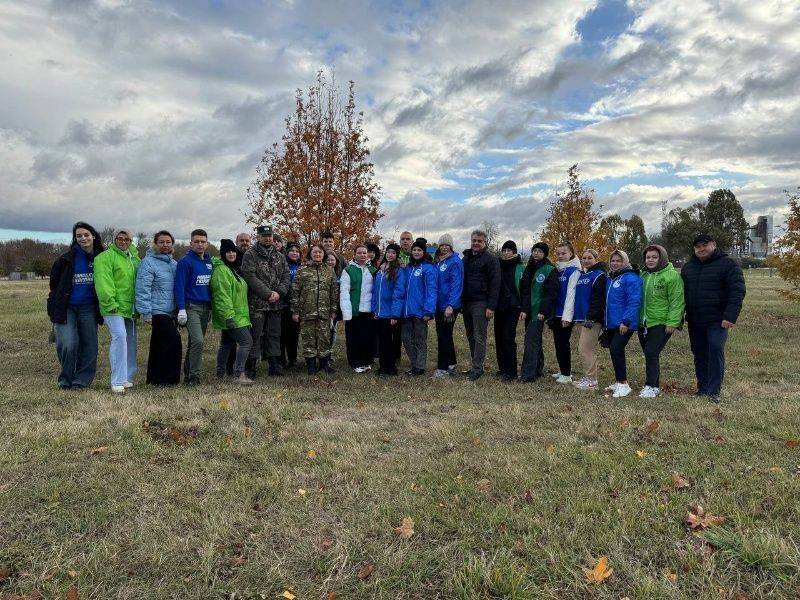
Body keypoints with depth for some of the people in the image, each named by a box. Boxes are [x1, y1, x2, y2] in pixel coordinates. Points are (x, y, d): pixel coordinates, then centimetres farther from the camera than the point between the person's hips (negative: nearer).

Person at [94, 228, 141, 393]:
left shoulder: (134, 258, 18)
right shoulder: (105, 257, -5)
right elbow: (103, 282, -15)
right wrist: (110, 302, -22)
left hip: (130, 308, 8)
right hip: (113, 308, -8)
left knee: (130, 340, 11)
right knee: (119, 336, -20)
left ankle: (127, 377, 23)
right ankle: (118, 382, -17)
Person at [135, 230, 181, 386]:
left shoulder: (174, 263, 15)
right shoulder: (148, 262, -8)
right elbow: (143, 289, -14)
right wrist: (146, 313, -18)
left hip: (169, 312, 8)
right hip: (157, 312, -8)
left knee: (158, 346, 14)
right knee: (174, 341, -13)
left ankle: (154, 378, 24)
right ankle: (168, 378, -3)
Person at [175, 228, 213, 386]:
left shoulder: (209, 261, 13)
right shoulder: (185, 261, -7)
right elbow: (179, 286, -11)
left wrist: (211, 307, 16)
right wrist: (181, 309, -17)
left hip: (206, 307, 7)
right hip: (191, 307, -7)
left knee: (196, 342, 12)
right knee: (197, 341, -17)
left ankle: (188, 374, 23)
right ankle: (194, 376, -8)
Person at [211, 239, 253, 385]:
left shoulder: (234, 269, 17)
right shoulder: (221, 270, -15)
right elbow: (222, 295, -23)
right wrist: (229, 316, -28)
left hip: (238, 315, 10)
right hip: (231, 316, -10)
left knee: (226, 343, 17)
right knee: (246, 341, -16)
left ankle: (220, 372, 29)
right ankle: (239, 374, -17)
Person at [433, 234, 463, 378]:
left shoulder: (455, 262, -11)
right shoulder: (437, 262, 12)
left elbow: (456, 285, -18)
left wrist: (450, 305, -24)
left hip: (449, 306, -8)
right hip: (439, 304, 8)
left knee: (444, 335, -3)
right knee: (444, 335, 15)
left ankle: (443, 368, 6)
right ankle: (451, 364, 27)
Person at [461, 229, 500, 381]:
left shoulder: (490, 259, -5)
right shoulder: (466, 257, 15)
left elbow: (495, 284, -10)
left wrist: (491, 306, -16)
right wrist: (461, 303, 12)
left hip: (481, 303, -7)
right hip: (466, 303, 7)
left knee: (479, 337, -5)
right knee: (471, 336, 11)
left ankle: (477, 368, 0)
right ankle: (477, 365, 20)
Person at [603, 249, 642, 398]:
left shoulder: (631, 278, -12)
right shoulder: (610, 278, 15)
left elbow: (634, 301, -19)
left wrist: (626, 321, -24)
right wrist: (605, 322, 19)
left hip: (624, 324, -9)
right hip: (611, 323, 9)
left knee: (616, 348, -18)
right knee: (614, 349, 12)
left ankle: (623, 384, -10)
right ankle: (618, 381, 25)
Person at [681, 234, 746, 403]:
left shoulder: (727, 264, -4)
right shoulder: (688, 267, 14)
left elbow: (737, 292, -11)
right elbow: (682, 293, 20)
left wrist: (730, 316, -20)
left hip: (717, 321, -6)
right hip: (695, 321, 6)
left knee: (716, 350, -14)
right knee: (699, 354, 9)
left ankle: (714, 391, -10)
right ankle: (702, 389, 18)